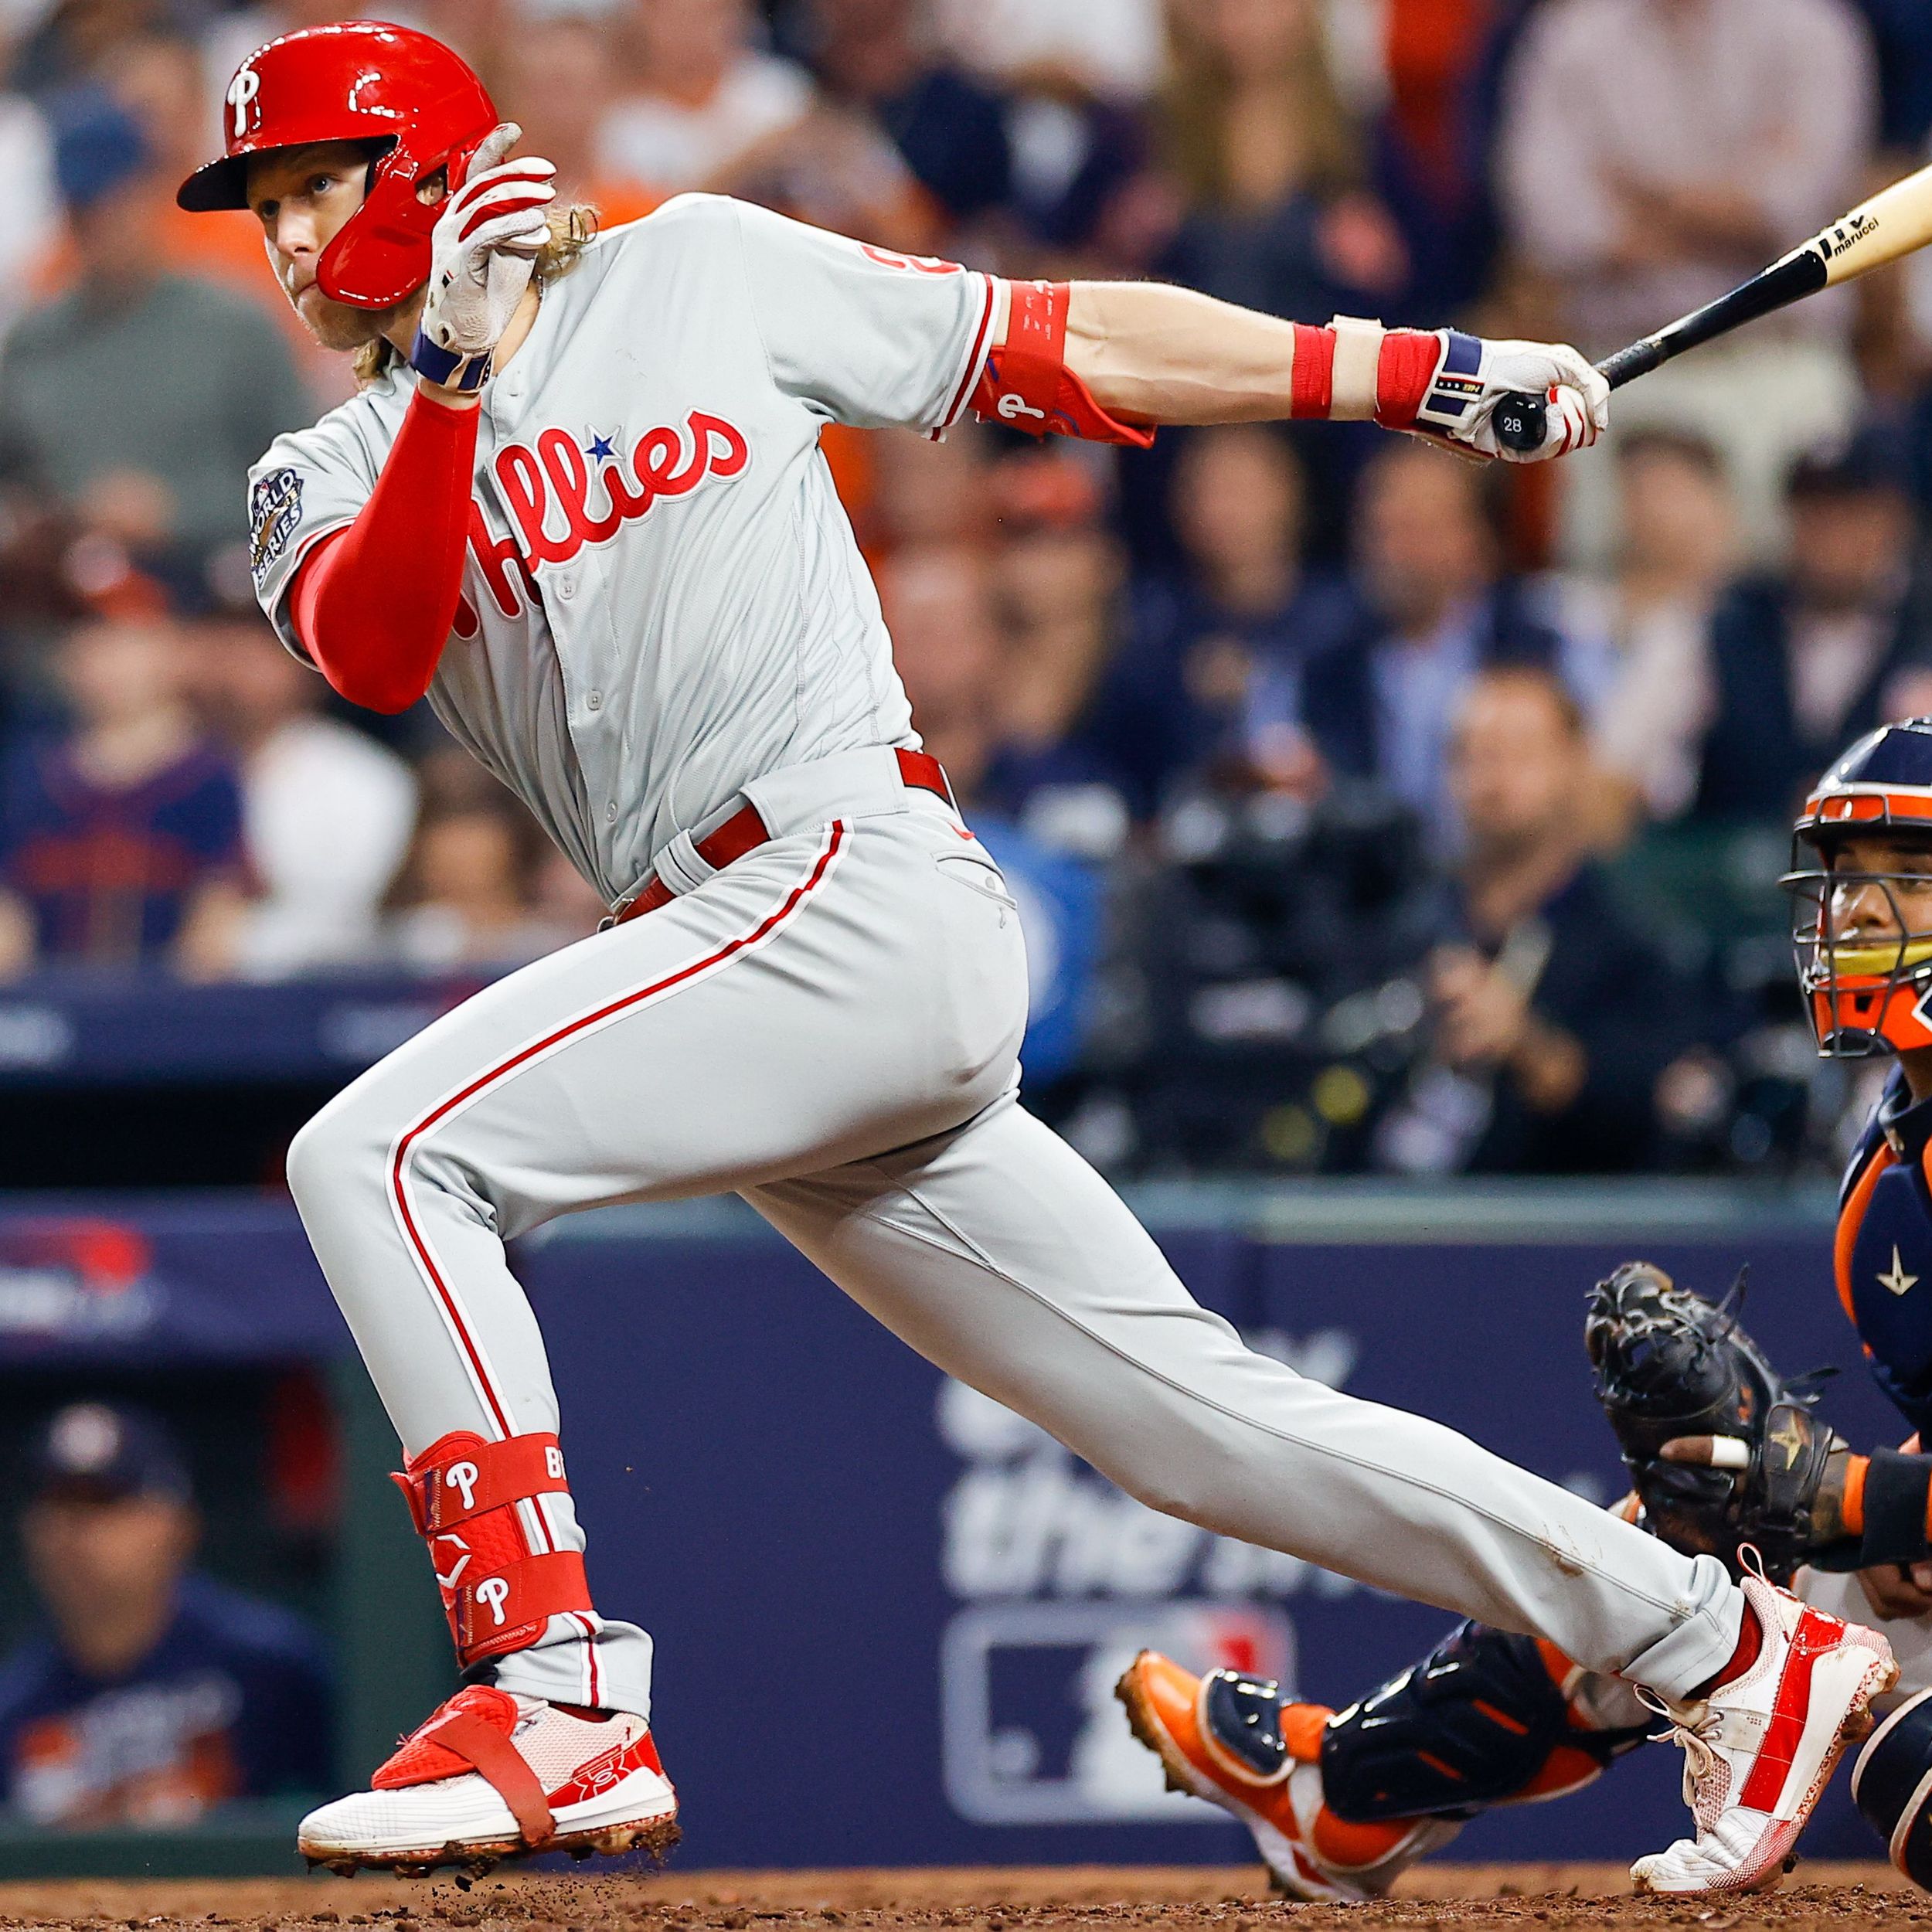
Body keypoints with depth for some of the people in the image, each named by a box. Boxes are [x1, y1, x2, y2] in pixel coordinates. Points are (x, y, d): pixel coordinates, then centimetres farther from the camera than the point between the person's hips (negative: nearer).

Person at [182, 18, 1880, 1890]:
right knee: (1200, 1418, 4)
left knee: (381, 1154, -19)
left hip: (856, 886, -6)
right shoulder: (331, 480, 19)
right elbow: (373, 653, -4)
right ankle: (1736, 1655, 10)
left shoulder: (696, 271, 8)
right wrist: (454, 378, -15)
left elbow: (1071, 345, 9)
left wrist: (1425, 372, 5)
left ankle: (557, 1699, -23)